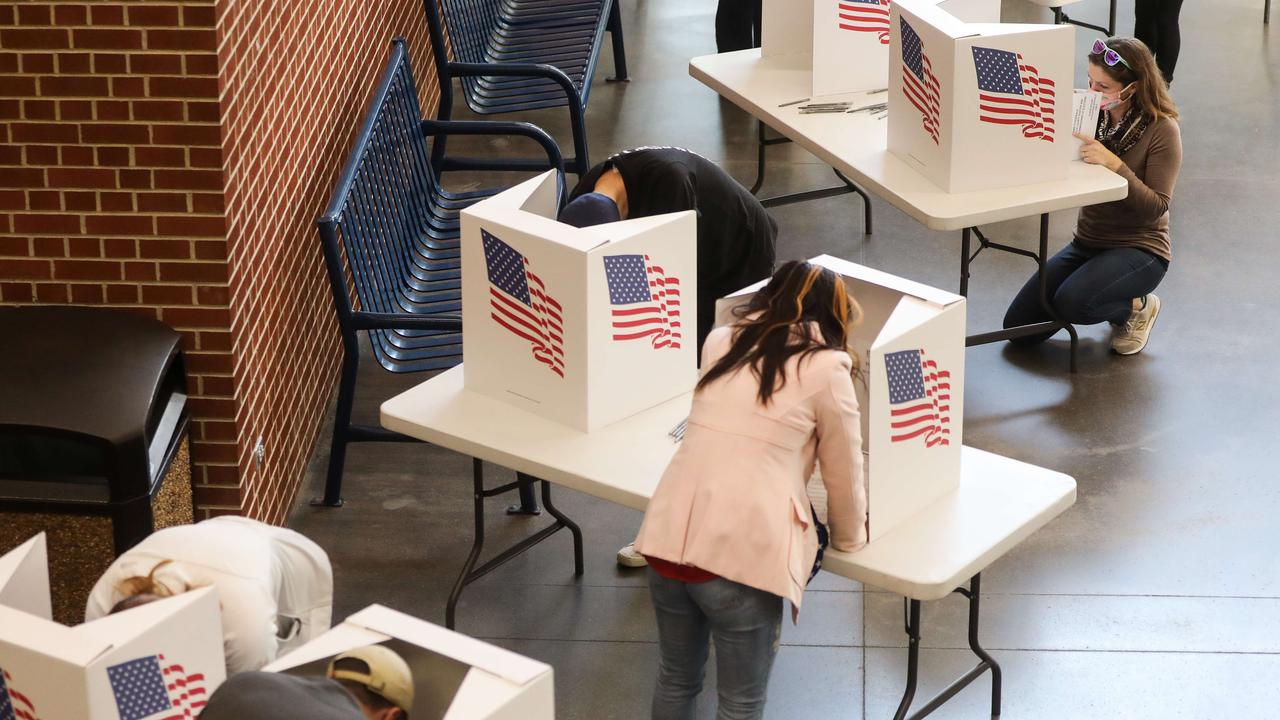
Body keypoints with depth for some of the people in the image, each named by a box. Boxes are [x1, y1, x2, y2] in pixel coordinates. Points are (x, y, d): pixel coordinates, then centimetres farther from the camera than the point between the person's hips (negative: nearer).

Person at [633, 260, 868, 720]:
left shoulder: (720, 343, 17)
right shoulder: (826, 368, 2)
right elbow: (843, 476, 10)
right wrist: (849, 541, 28)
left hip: (668, 536, 5)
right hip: (742, 554, -5)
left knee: (676, 680, 24)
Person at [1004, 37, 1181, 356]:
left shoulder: (1162, 130, -15)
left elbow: (1156, 207, -19)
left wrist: (1115, 164, -31)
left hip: (1139, 249, -6)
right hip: (1088, 243, 6)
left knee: (1070, 303, -32)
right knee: (1018, 327, -2)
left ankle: (1136, 307, 1)